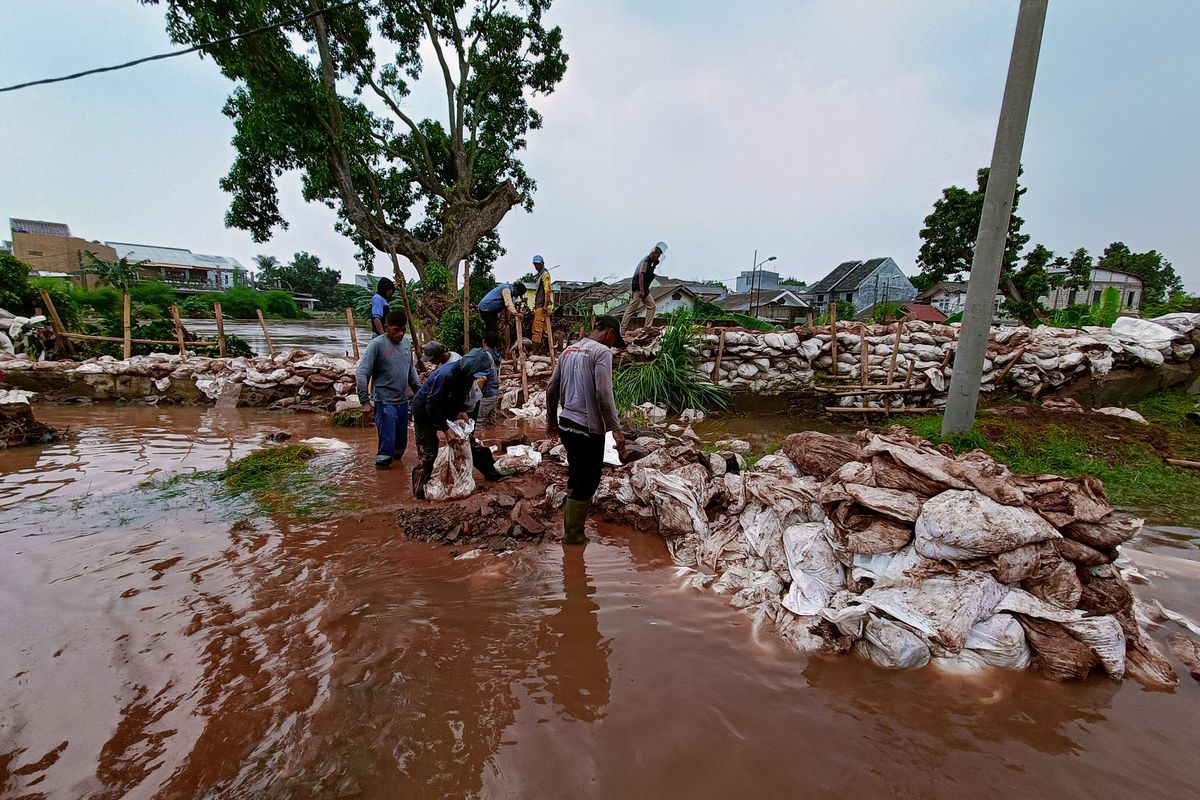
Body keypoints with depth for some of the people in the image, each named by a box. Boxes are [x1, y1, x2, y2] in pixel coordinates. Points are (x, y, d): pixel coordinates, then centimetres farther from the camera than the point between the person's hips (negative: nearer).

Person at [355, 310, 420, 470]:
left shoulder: (407, 342, 7)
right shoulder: (377, 344, -11)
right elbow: (361, 374, -13)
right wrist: (365, 402, -18)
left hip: (403, 402, 6)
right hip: (384, 403, -6)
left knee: (401, 444, 14)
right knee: (387, 445, -7)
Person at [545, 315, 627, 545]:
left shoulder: (569, 349, 12)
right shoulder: (602, 351, -11)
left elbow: (551, 389, 14)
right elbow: (604, 394, -21)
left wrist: (551, 420, 24)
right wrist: (615, 429, -16)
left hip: (566, 424, 8)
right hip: (588, 428, -8)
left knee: (576, 476, 25)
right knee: (587, 481, 5)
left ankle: (571, 518, 42)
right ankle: (573, 533, 15)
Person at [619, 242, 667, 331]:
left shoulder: (651, 262, 17)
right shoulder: (646, 261, -12)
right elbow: (641, 274, -22)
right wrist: (641, 290, -27)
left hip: (644, 289, 10)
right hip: (638, 289, -10)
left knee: (651, 306, 7)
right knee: (632, 308, -10)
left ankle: (647, 327, 9)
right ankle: (623, 328, -8)